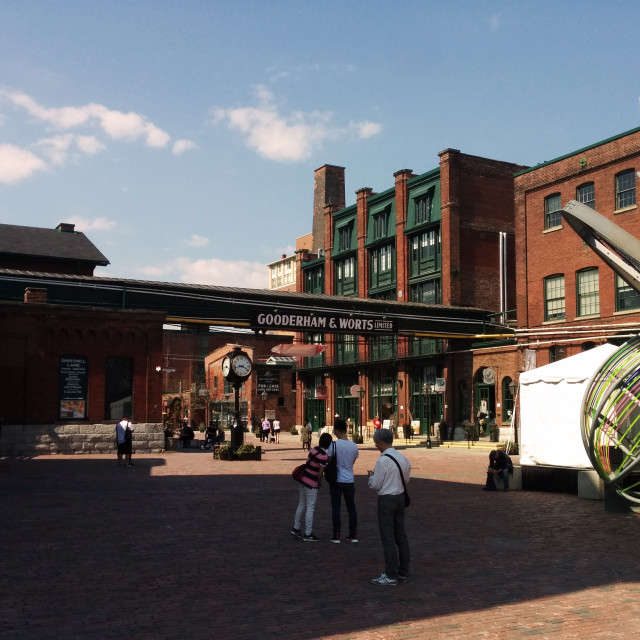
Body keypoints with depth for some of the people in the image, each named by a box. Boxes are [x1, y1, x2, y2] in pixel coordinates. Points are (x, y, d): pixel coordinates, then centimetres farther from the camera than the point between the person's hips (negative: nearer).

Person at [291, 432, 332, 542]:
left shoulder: (313, 449, 3)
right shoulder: (324, 456, -19)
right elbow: (320, 473, -19)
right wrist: (319, 483, 0)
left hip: (303, 479, 8)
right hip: (312, 484, -8)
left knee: (301, 505, 19)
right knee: (310, 508, 1)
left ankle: (296, 528, 29)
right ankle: (308, 534, 7)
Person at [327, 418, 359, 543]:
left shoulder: (334, 445, -14)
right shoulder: (354, 446, -1)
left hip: (336, 481, -3)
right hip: (350, 480, 4)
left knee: (336, 507, 5)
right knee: (351, 507, 11)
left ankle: (336, 535, 6)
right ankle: (353, 535, 15)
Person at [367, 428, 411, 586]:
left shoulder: (382, 461, -20)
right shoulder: (403, 458, 3)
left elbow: (375, 485, -14)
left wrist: (371, 476, 4)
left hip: (386, 499, -8)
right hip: (400, 497, 8)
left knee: (388, 537, -1)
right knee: (401, 535, 15)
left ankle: (391, 576, 4)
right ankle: (403, 573, 25)